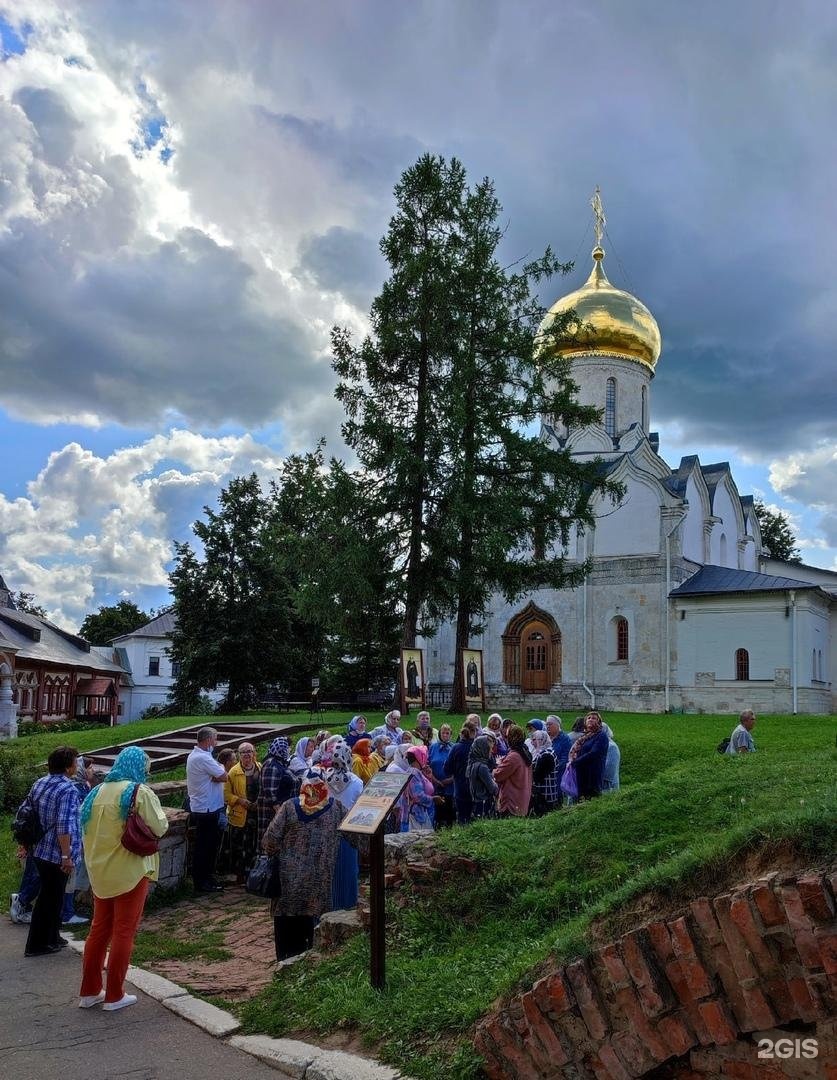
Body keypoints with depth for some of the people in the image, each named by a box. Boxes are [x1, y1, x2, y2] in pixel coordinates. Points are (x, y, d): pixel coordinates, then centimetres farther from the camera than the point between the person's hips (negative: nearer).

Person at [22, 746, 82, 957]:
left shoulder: (38, 784, 6)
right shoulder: (68, 789, -21)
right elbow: (64, 826, -26)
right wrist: (66, 856, -22)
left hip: (40, 851, 9)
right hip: (56, 854, -8)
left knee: (52, 897, 22)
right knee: (50, 899, 5)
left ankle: (52, 937, 34)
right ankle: (37, 945, 15)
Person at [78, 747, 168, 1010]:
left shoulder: (97, 791, 6)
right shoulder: (140, 792, -14)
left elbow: (86, 827, 14)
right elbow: (159, 828, -12)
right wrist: (159, 814, 7)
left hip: (100, 870, 6)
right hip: (130, 871, -6)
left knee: (99, 928, 16)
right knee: (124, 932, 4)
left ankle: (89, 991, 23)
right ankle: (114, 995, 10)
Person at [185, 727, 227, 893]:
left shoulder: (194, 755, 13)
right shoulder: (203, 758, -21)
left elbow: (217, 776, 9)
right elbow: (224, 777, -20)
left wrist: (217, 774, -14)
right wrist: (221, 767, 0)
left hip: (202, 807, 10)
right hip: (207, 809, -10)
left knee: (209, 844, 17)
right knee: (204, 846, -1)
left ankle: (207, 877, 27)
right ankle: (202, 882, 8)